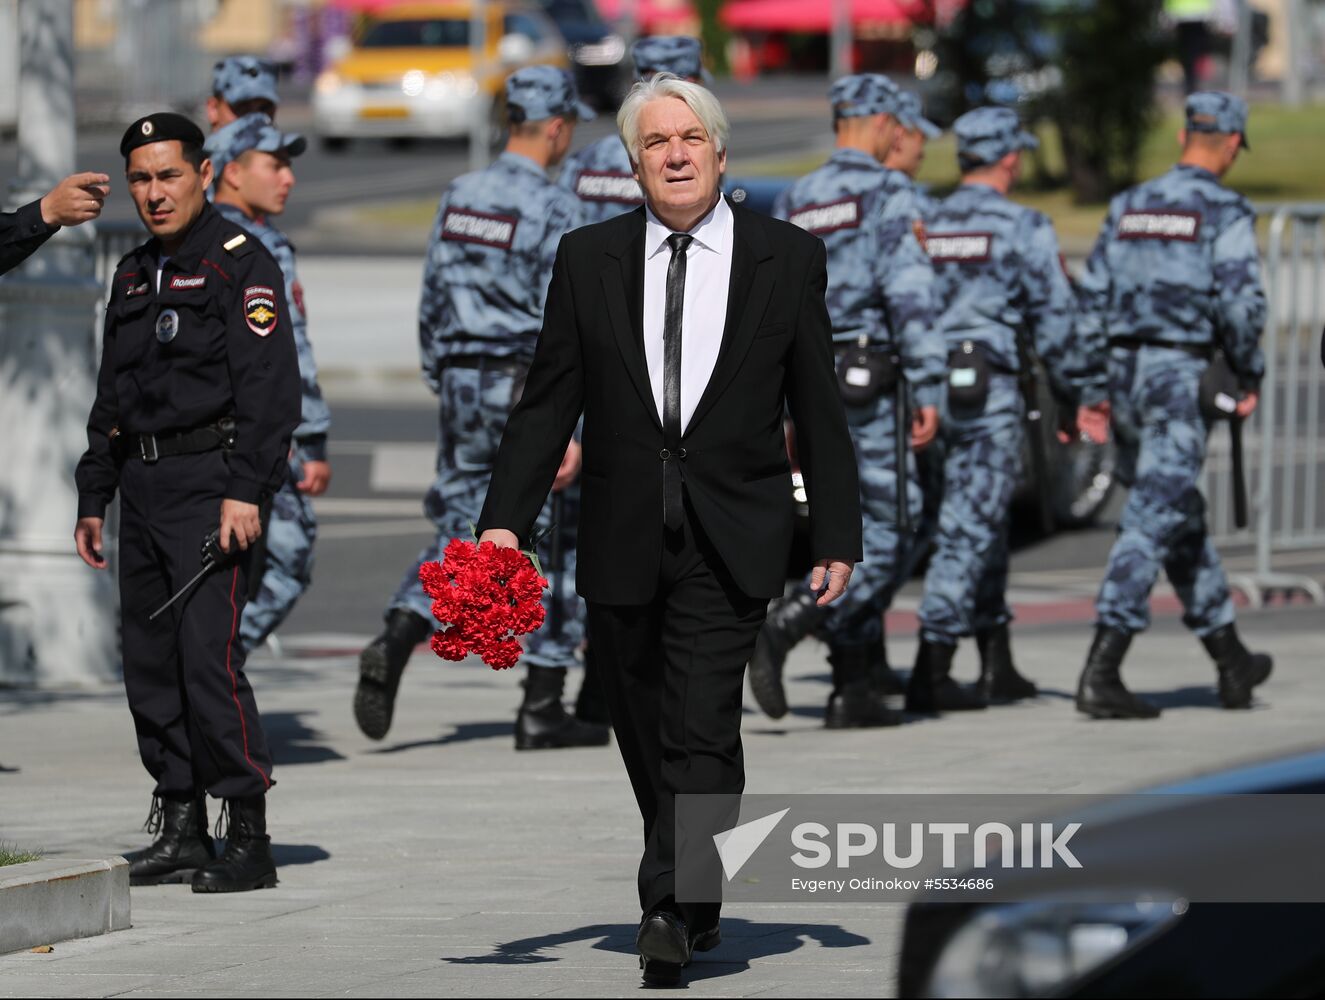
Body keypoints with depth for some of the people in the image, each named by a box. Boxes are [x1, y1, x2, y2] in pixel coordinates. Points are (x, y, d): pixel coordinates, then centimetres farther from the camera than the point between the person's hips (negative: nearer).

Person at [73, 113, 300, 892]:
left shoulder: (241, 263, -6)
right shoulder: (134, 274, 19)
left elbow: (270, 386, -13)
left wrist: (245, 490, -21)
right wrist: (95, 497, 21)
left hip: (210, 483, -8)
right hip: (142, 486, 8)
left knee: (209, 654, -14)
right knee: (150, 660, 7)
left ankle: (251, 836, -11)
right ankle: (181, 832, 14)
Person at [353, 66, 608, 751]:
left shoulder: (458, 198, 8)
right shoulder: (554, 211, -13)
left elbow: (432, 303, 12)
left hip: (463, 386, 6)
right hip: (528, 388, -6)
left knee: (457, 535, 10)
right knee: (553, 544, 5)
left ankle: (394, 644, -16)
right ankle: (542, 708, 7)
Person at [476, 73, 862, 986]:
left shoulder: (787, 258, 2)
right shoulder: (589, 260, 6)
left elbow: (819, 407, 4)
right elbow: (549, 401, 6)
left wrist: (838, 536, 2)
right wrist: (506, 519, -3)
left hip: (729, 541, -3)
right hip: (624, 538, 3)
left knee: (702, 730, -15)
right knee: (646, 734, 10)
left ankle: (671, 911, -19)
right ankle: (695, 904, 24)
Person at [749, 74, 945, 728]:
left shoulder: (794, 202, 12)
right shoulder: (886, 193, -8)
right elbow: (909, 293, -17)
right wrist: (928, 389, -17)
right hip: (868, 382, -7)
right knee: (886, 541, -5)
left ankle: (857, 686, 10)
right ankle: (782, 628, -22)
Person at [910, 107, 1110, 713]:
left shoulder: (926, 226, 10)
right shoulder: (1022, 229, -7)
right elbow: (1057, 320, -7)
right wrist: (1087, 394, 1)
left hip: (931, 389, 6)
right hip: (991, 391, -6)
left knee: (981, 526, 16)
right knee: (969, 531, -5)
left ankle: (998, 666, 20)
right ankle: (931, 673, -10)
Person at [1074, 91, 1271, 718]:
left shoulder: (1128, 207, 13)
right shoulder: (1224, 212, -7)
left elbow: (1092, 298, 11)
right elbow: (1240, 304, -15)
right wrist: (1250, 379, 0)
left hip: (1124, 371, 7)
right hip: (1182, 377, -7)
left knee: (1183, 523, 18)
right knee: (1153, 522, -9)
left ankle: (1231, 662, 30)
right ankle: (1100, 676, -17)